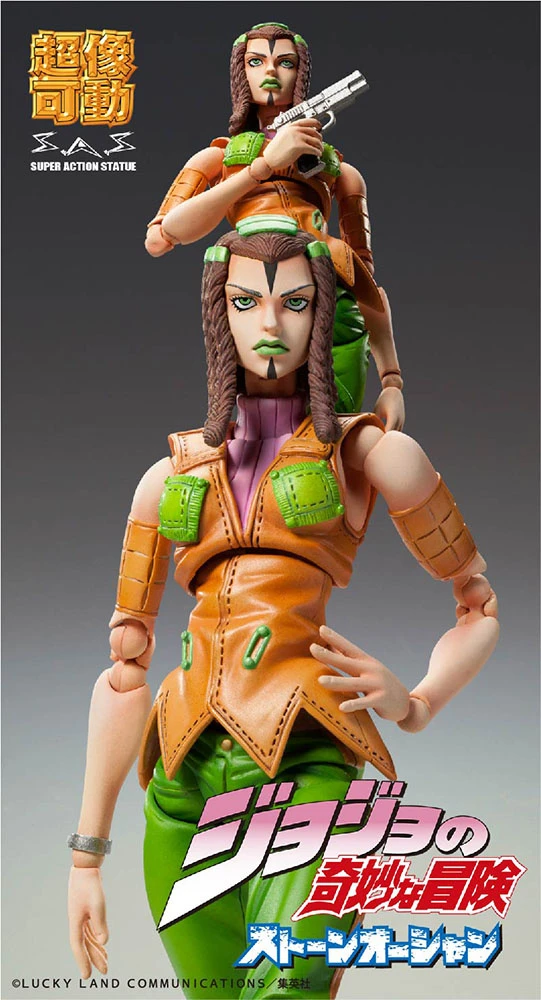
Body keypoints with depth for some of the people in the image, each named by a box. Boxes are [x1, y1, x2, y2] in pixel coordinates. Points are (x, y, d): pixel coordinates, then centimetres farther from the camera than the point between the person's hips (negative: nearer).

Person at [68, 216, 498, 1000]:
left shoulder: (371, 454, 7)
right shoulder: (171, 476, 13)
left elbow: (482, 609, 15)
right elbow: (125, 671, 12)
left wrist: (415, 706, -2)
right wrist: (87, 853, 11)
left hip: (307, 765, -3)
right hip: (181, 787, 4)